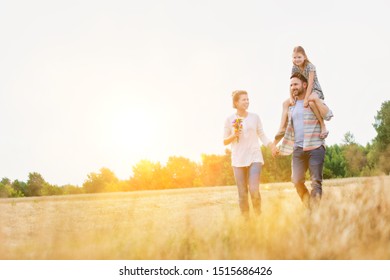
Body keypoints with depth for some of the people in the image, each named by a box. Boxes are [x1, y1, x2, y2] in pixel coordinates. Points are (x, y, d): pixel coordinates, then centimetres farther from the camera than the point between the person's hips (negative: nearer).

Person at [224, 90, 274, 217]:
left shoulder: (255, 117, 6)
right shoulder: (229, 119, 4)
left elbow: (262, 136, 5)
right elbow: (225, 141, 8)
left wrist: (272, 145, -12)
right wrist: (234, 135, -11)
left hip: (254, 158, 0)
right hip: (238, 160, 0)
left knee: (254, 190, -13)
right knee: (242, 193, 2)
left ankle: (258, 216, 6)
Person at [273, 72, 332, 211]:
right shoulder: (291, 106, 17)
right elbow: (286, 129, 24)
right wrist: (275, 144, 21)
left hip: (315, 148, -5)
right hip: (298, 149, 5)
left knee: (316, 181, -7)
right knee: (297, 181, 1)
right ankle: (309, 208, 16)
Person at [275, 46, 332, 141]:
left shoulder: (310, 66, -18)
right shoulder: (294, 68, 0)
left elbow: (310, 84, -24)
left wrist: (306, 99, -30)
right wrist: (291, 97, -18)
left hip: (315, 90, -7)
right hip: (302, 92, 7)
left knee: (312, 100, -42)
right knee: (286, 103, -3)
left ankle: (323, 126, -35)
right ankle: (282, 128, -6)